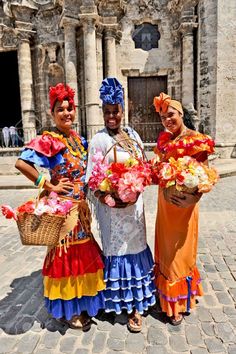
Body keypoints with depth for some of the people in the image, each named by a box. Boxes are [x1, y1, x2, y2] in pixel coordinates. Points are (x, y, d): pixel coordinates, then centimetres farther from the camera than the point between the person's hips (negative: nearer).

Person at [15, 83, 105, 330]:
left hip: (81, 207, 7)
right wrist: (49, 186, -20)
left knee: (82, 253, 17)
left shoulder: (78, 139, 9)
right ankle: (67, 310, 28)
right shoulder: (48, 140, -14)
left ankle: (80, 303, 39)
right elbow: (21, 162, -26)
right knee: (65, 254, 6)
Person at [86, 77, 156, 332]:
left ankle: (135, 299, 36)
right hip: (113, 205, -6)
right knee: (118, 251, 6)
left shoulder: (132, 134, 8)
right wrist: (105, 199, -26)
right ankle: (129, 305, 26)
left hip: (135, 202, 6)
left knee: (135, 246, 15)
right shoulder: (99, 140, -9)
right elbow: (92, 178, -12)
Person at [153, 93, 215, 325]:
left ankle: (179, 304, 30)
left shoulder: (197, 140, -13)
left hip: (184, 204, -6)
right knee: (165, 252, 18)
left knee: (179, 253, 8)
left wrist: (192, 197, -29)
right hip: (165, 202, 6)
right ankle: (167, 297, 42)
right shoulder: (164, 140, 7)